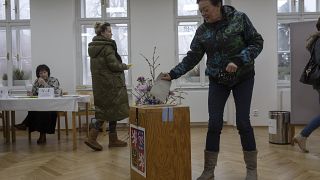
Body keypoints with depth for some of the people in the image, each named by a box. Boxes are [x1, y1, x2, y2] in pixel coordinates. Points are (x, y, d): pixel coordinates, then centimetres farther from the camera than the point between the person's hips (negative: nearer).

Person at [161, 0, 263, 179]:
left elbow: (257, 42, -10)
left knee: (243, 122, -4)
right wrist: (173, 74, -11)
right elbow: (192, 57, -1)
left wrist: (238, 60, -24)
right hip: (217, 81, 2)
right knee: (214, 124, -3)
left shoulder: (239, 18, -11)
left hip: (243, 78, -2)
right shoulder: (202, 30, -3)